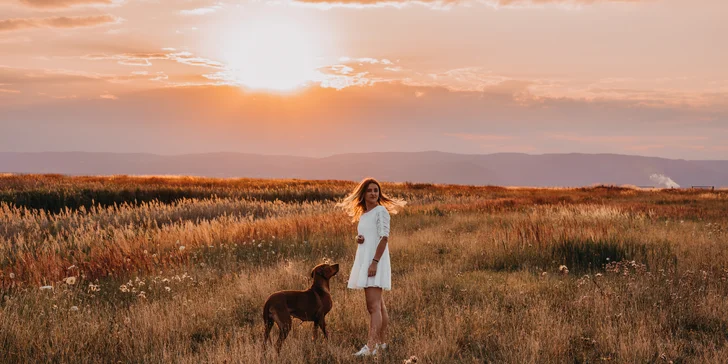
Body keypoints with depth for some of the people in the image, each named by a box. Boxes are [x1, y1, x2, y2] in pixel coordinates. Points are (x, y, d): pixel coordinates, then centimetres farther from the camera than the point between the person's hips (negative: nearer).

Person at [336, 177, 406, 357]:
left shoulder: (381, 211, -8)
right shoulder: (363, 214, 17)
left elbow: (384, 237, -15)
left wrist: (375, 262, -22)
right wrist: (358, 239, 1)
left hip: (376, 261, -9)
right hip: (364, 260, 9)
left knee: (374, 305, -15)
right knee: (378, 305, 13)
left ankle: (371, 346, -21)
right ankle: (382, 342, 20)